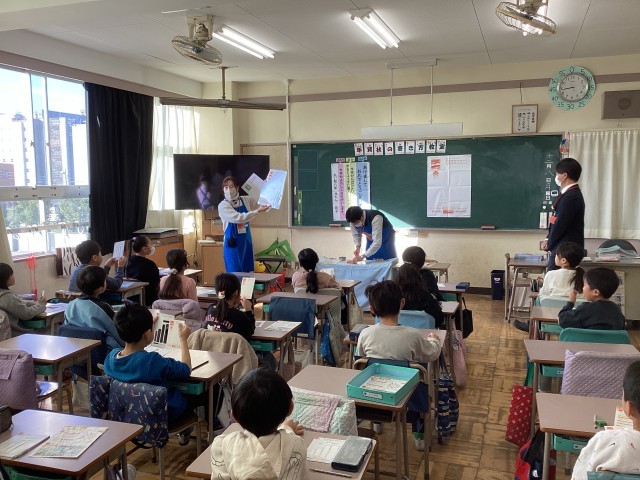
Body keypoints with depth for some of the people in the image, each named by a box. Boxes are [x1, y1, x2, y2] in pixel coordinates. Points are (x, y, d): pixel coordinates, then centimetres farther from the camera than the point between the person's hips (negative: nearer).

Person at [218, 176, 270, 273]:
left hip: (247, 243, 5)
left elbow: (263, 205, 15)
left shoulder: (246, 200, 6)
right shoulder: (223, 206, -9)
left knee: (248, 272, 8)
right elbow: (238, 218, -22)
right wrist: (257, 211, -26)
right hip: (233, 245, -4)